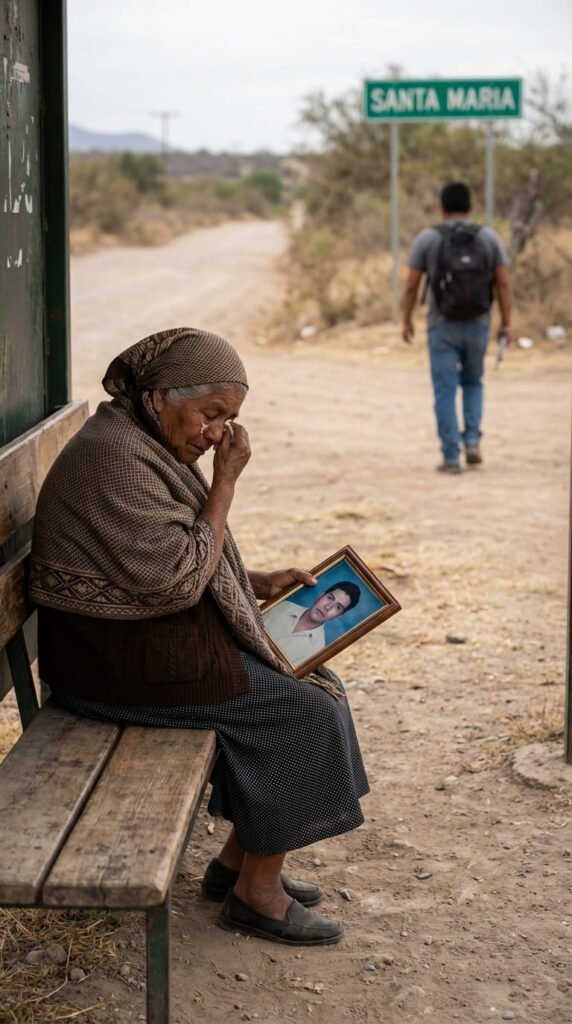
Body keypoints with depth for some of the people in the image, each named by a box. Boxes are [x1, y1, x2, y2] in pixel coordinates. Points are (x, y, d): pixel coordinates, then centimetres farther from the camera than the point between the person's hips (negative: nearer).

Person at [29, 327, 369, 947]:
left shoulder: (148, 445, 11)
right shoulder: (114, 456, -22)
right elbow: (176, 577, -24)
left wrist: (255, 584, 9)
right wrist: (226, 483, -18)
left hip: (154, 633, 11)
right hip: (120, 657, -11)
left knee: (310, 683, 8)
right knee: (303, 709, -9)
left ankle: (237, 861, 15)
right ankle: (256, 893, 3)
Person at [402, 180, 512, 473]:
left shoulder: (427, 238, -4)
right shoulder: (488, 237, 0)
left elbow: (411, 285, -3)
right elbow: (503, 284, -3)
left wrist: (406, 321, 8)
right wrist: (507, 325, 1)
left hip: (442, 327, -2)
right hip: (477, 326, 2)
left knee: (445, 392, 3)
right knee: (472, 382, 22)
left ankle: (451, 458, 1)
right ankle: (472, 441, 5)